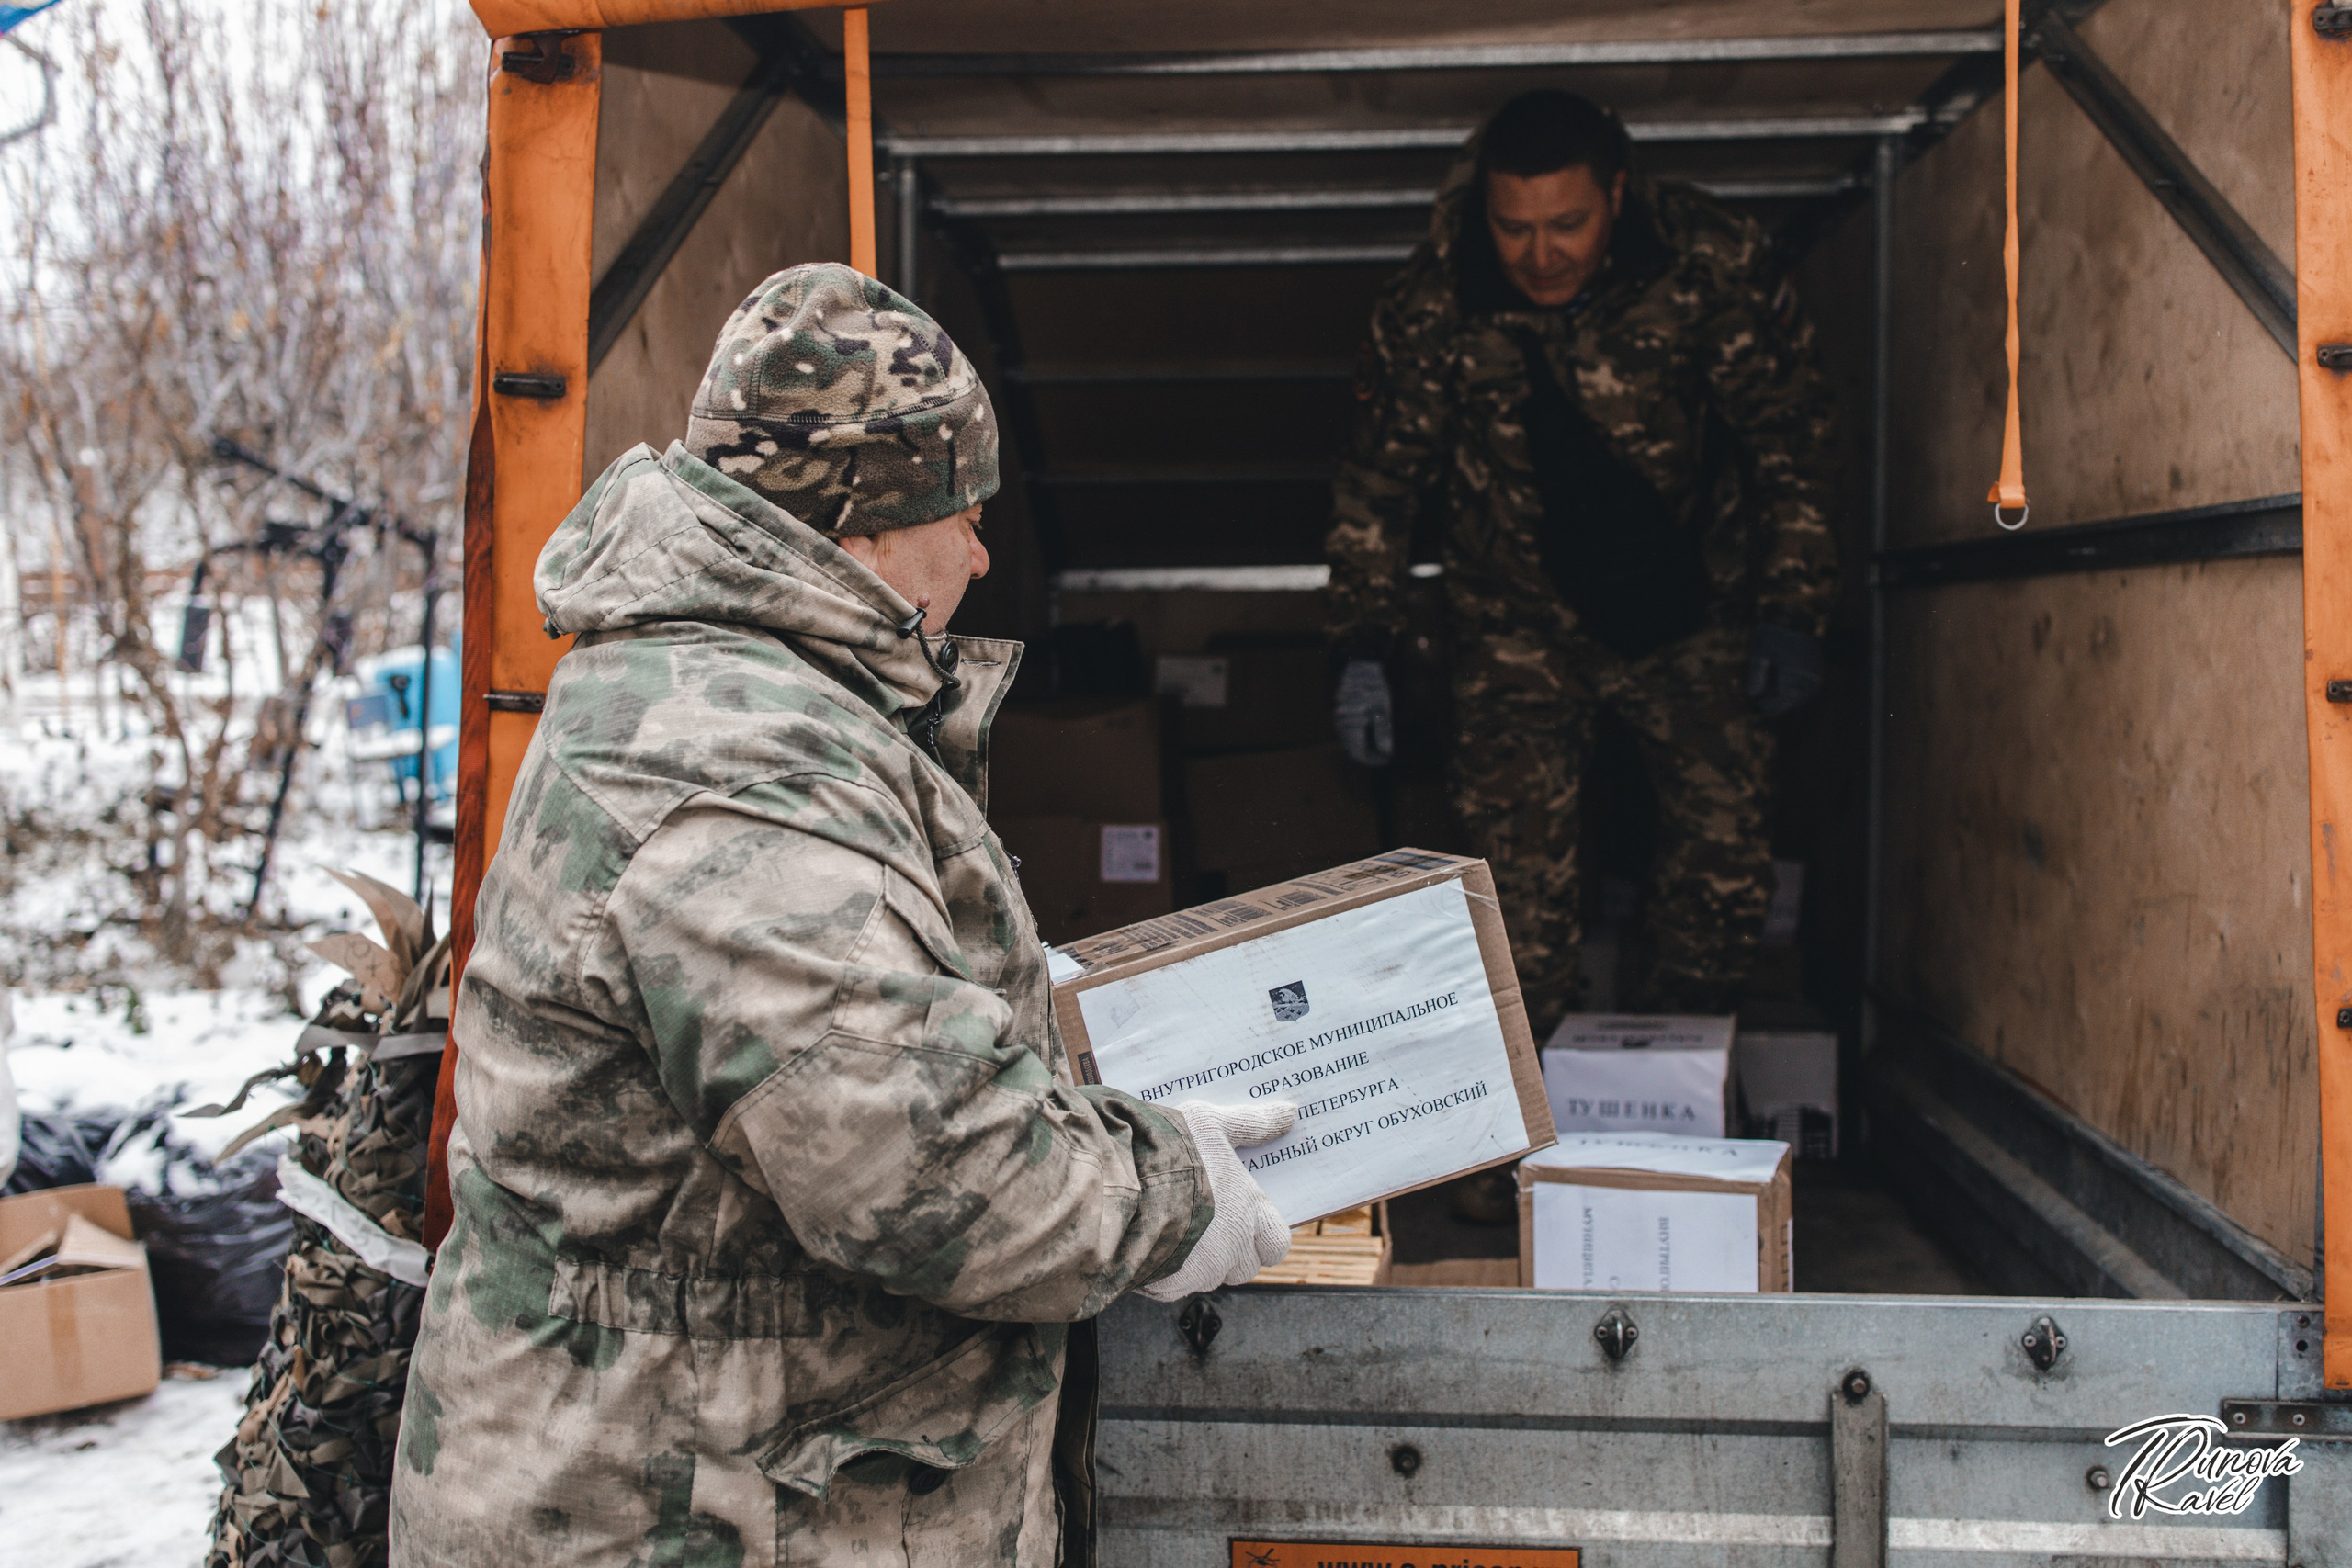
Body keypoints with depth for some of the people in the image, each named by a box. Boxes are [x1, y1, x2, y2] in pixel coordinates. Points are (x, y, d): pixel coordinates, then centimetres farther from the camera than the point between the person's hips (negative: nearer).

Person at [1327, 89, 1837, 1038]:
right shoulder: (1433, 303, -17)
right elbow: (1381, 476, -4)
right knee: (1520, 876, -7)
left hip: (1692, 608, 1)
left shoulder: (1712, 267, -17)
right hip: (1522, 614, 0)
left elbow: (1788, 434, -5)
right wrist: (1361, 647, -9)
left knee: (1726, 862, 0)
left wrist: (1791, 611, -9)